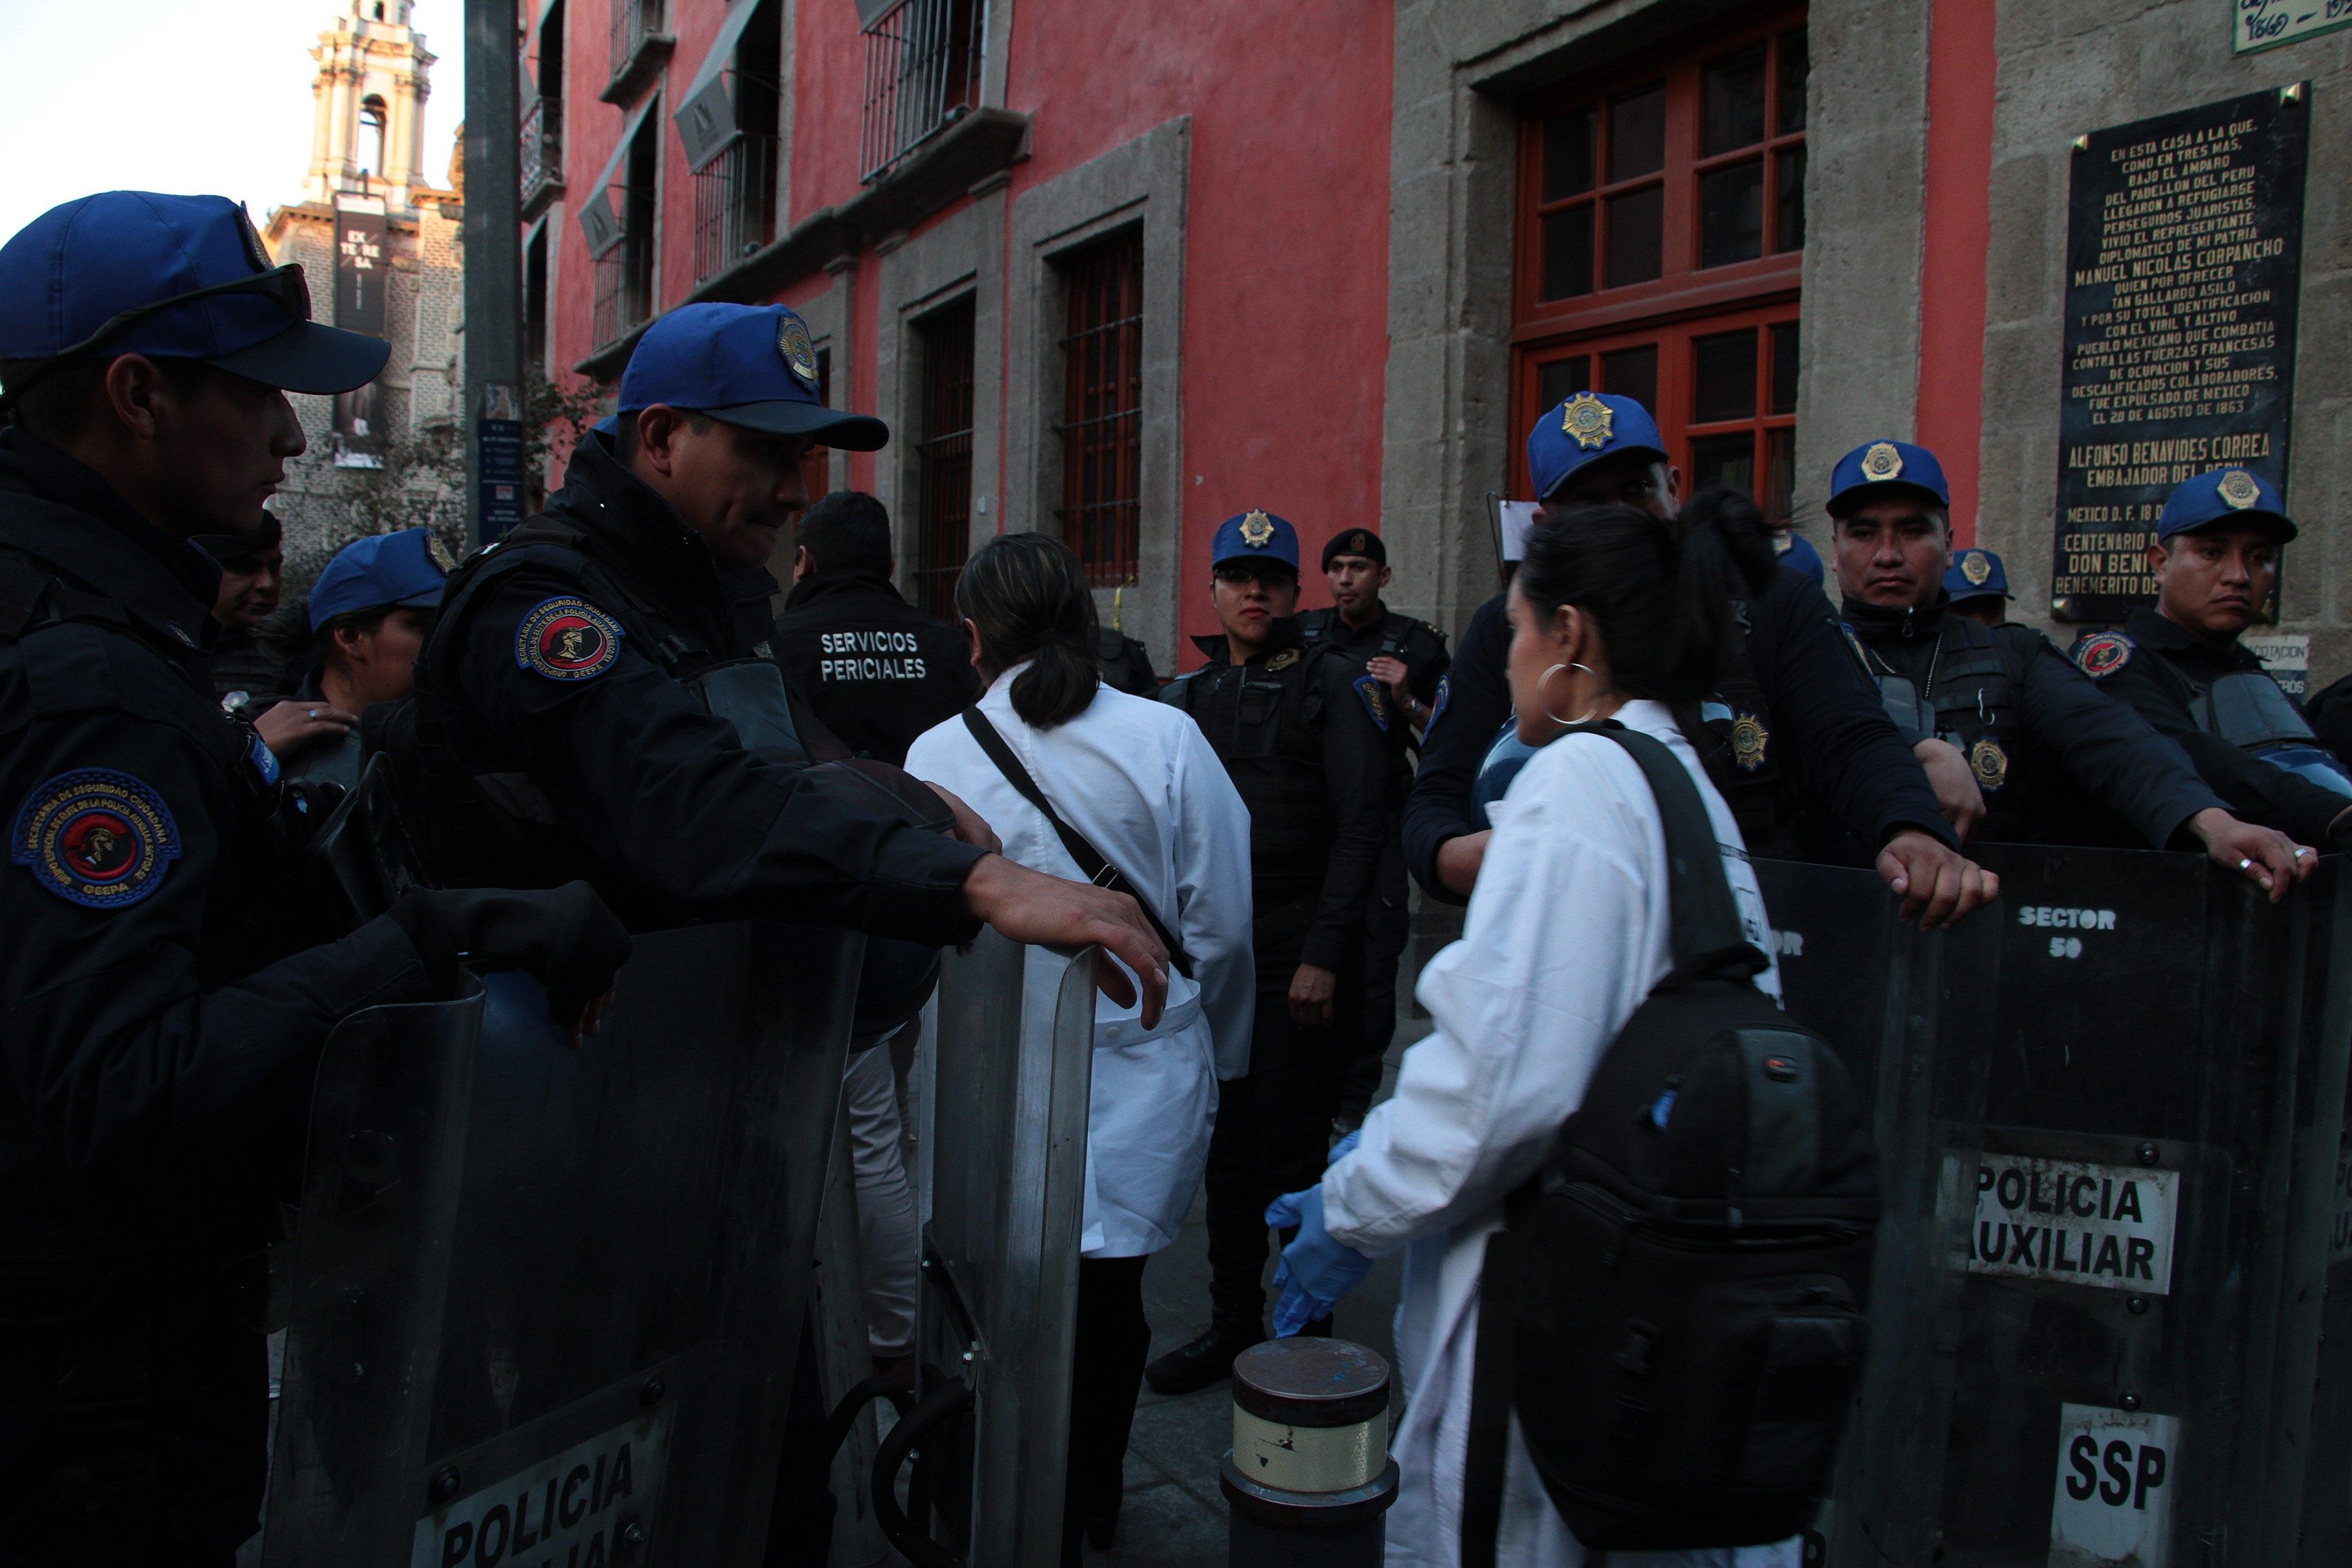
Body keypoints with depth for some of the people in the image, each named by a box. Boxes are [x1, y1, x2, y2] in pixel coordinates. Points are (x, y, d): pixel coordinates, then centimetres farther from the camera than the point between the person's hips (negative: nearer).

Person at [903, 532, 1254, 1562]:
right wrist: (1219, 1054, 15)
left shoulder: (942, 755, -9)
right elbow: (1220, 925, -1)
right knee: (1111, 1295, 19)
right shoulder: (1167, 737, -5)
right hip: (1152, 1073, 3)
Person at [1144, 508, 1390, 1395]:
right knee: (1228, 1150, 11)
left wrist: (1324, 955, -14)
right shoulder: (1191, 697, 14)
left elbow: (1361, 823, -8)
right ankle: (1232, 1322, 23)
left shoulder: (1328, 684, -2)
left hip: (1300, 955, -5)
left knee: (1293, 1155, -1)